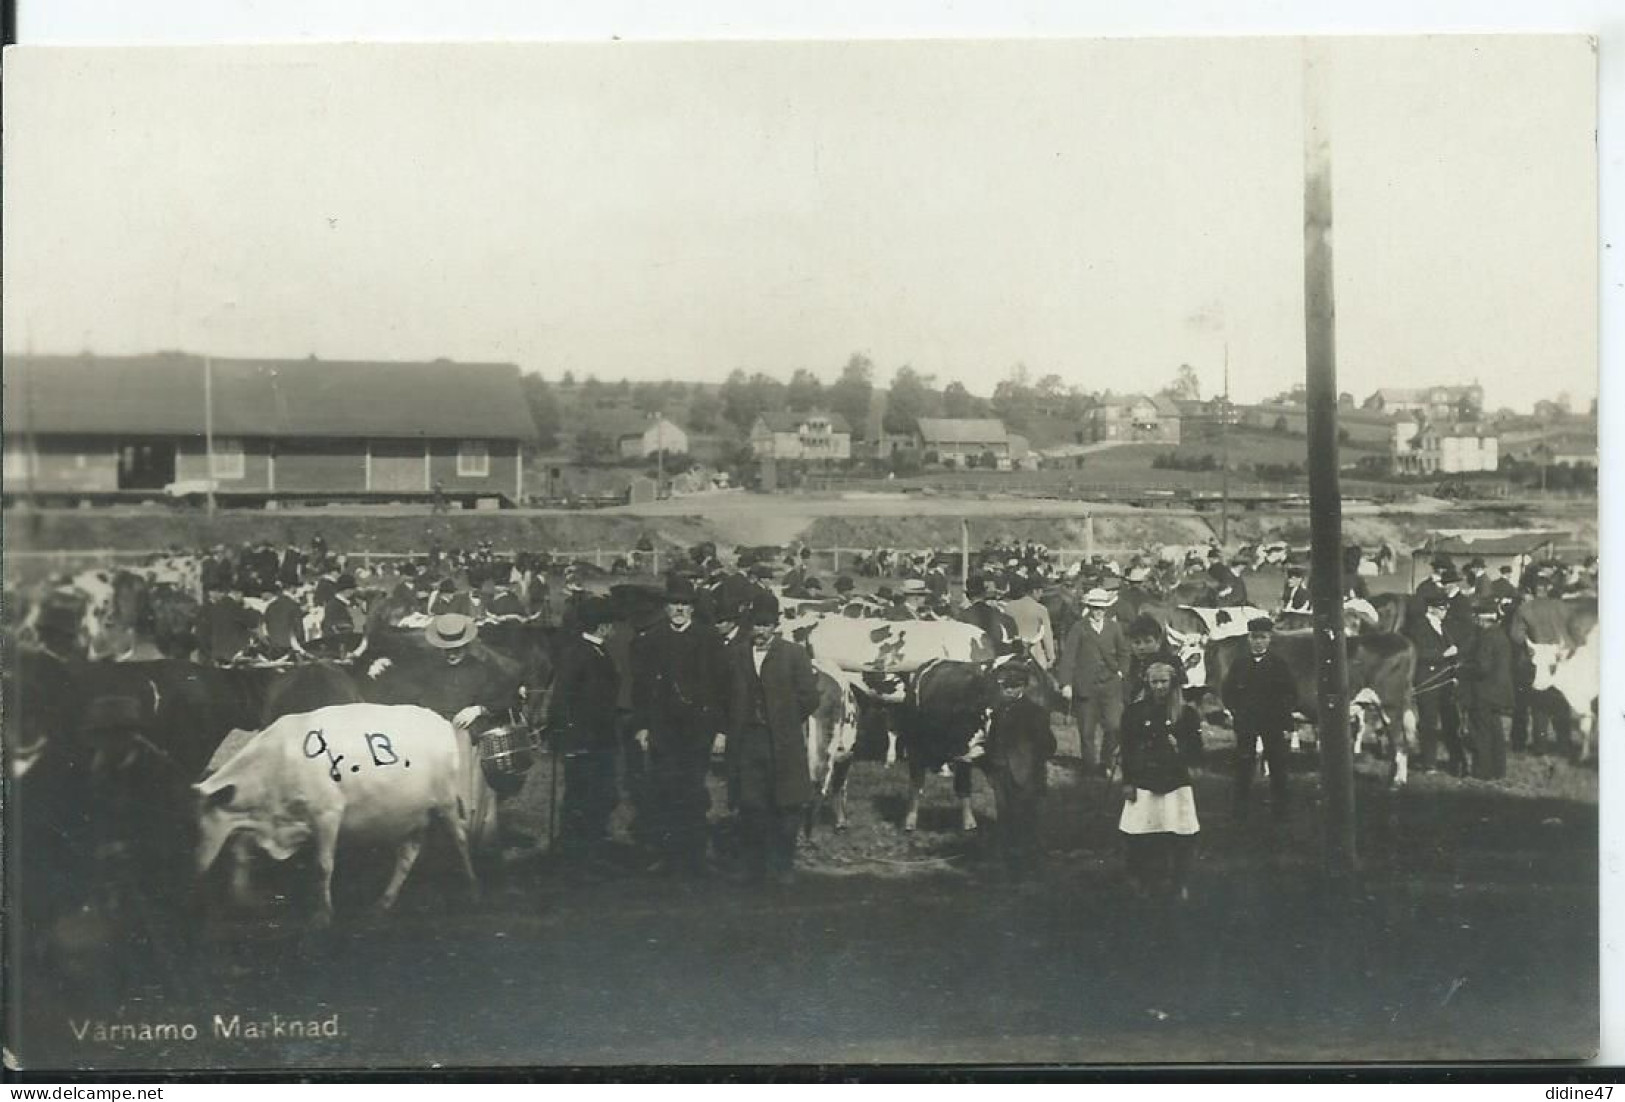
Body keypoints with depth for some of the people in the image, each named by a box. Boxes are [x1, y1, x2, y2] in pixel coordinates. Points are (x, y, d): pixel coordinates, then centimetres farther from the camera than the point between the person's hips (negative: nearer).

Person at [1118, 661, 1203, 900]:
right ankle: (1141, 883, 16)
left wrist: (1180, 748, -17)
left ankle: (1181, 886, 12)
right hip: (1143, 783, 0)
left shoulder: (1186, 713, 1)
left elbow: (1197, 752, 4)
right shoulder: (1134, 712, 2)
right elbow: (1126, 750, 4)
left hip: (1176, 784, 0)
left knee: (1180, 839, -3)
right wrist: (1127, 782, 0)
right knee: (1137, 837, -2)